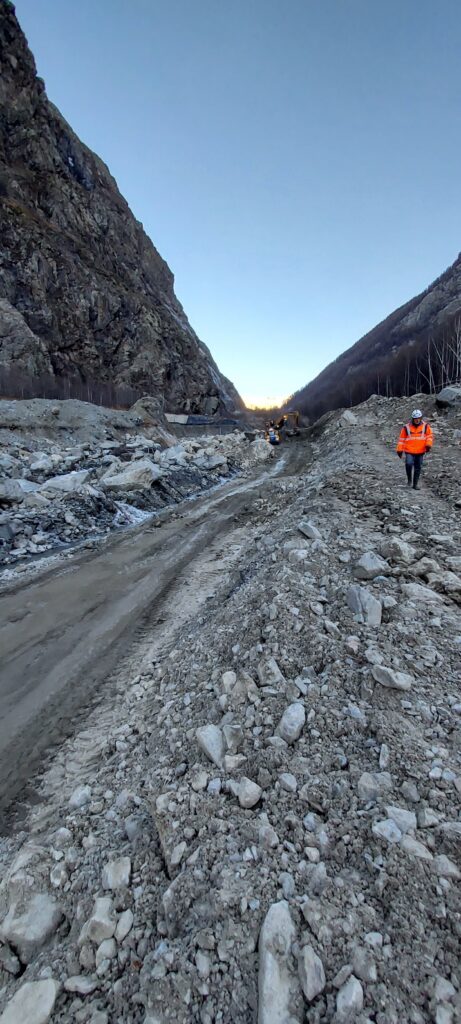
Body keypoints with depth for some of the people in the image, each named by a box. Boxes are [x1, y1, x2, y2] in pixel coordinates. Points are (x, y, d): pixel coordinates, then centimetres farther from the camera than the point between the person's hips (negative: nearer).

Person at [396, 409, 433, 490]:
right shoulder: (406, 427, -4)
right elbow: (401, 439, 2)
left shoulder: (425, 426, 1)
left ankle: (415, 484, 19)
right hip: (409, 451, -2)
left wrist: (428, 445, -9)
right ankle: (409, 479, 1)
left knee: (418, 468, 7)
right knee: (409, 464, -25)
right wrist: (399, 450, 0)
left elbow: (430, 436, 7)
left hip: (420, 452, 2)